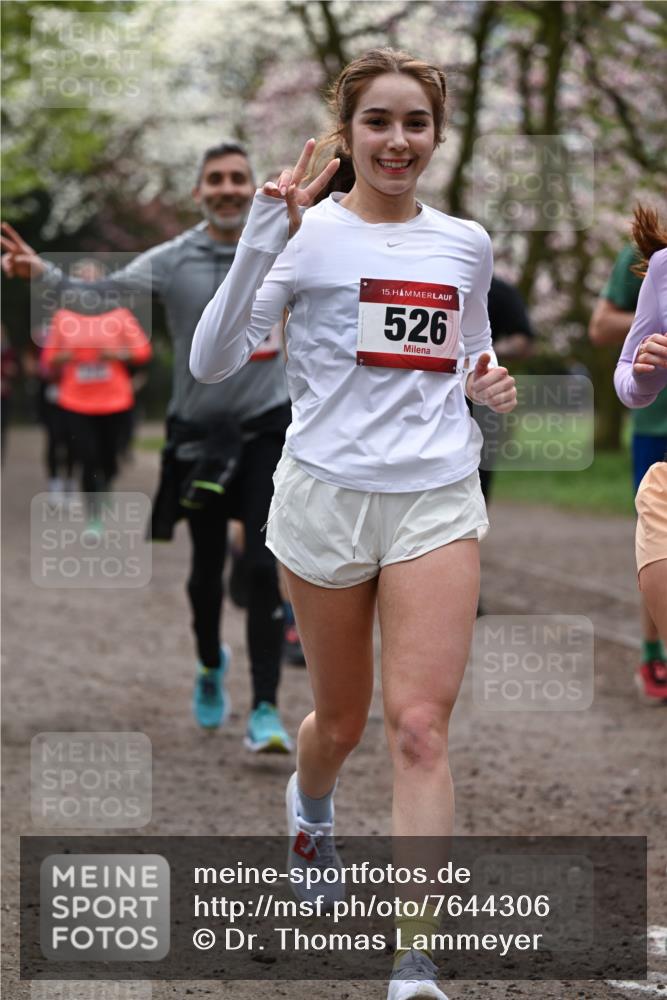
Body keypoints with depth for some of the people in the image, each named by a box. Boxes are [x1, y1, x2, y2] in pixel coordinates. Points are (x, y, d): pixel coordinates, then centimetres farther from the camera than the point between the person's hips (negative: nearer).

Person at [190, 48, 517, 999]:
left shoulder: (466, 244, 8)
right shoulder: (310, 233, -5)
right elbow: (212, 362, -14)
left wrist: (489, 384, 1)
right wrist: (261, 238, -24)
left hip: (438, 499, 2)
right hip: (328, 494, -2)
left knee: (420, 722, -11)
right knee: (341, 721, 13)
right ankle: (310, 808, 51)